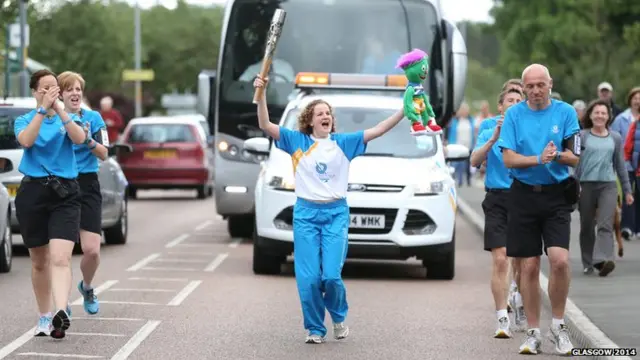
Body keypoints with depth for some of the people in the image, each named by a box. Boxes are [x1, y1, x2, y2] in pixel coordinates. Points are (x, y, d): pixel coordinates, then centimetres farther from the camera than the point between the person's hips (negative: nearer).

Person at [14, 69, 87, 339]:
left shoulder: (67, 119, 9)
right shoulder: (24, 120, 7)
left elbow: (79, 138, -12)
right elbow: (26, 140, -16)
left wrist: (60, 110, -20)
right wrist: (43, 109, -22)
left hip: (64, 194, -1)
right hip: (33, 193, 1)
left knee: (60, 257, -18)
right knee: (39, 261, 9)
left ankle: (61, 313, -32)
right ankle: (44, 316, 20)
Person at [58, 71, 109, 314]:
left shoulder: (94, 118, 4)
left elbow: (103, 154, 0)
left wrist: (89, 140, -19)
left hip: (87, 187, 0)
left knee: (92, 250, -8)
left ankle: (87, 287, 23)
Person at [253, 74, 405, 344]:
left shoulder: (344, 143, 6)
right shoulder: (297, 142, 4)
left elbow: (378, 130, 0)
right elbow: (265, 126, -5)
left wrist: (405, 109, -9)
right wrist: (261, 95, -17)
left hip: (336, 213, 0)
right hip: (306, 214, 0)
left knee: (331, 275, -9)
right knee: (309, 278, -4)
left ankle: (339, 317, 19)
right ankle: (315, 329, 12)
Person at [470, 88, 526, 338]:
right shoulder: (489, 134, 7)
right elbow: (475, 161, -7)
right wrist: (494, 139, -19)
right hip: (497, 199, -1)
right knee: (500, 261, -11)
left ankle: (519, 304, 34)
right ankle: (502, 320, -9)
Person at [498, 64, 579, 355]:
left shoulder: (565, 112, 1)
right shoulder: (514, 115, 3)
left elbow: (573, 156, -2)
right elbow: (508, 158, -4)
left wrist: (556, 155, -23)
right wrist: (538, 159, -19)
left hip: (557, 195, -1)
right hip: (524, 195, 1)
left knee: (559, 260, -17)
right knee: (529, 266, 4)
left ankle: (558, 324, 3)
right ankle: (533, 333, 16)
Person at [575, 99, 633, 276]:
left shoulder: (615, 138, 10)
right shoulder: (582, 136, 3)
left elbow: (620, 165, 16)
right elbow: (576, 162, 1)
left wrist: (627, 190, 16)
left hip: (608, 185, 0)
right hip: (586, 185, 0)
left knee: (605, 225, -15)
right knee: (586, 227, 7)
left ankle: (603, 260, -26)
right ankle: (588, 263, 19)